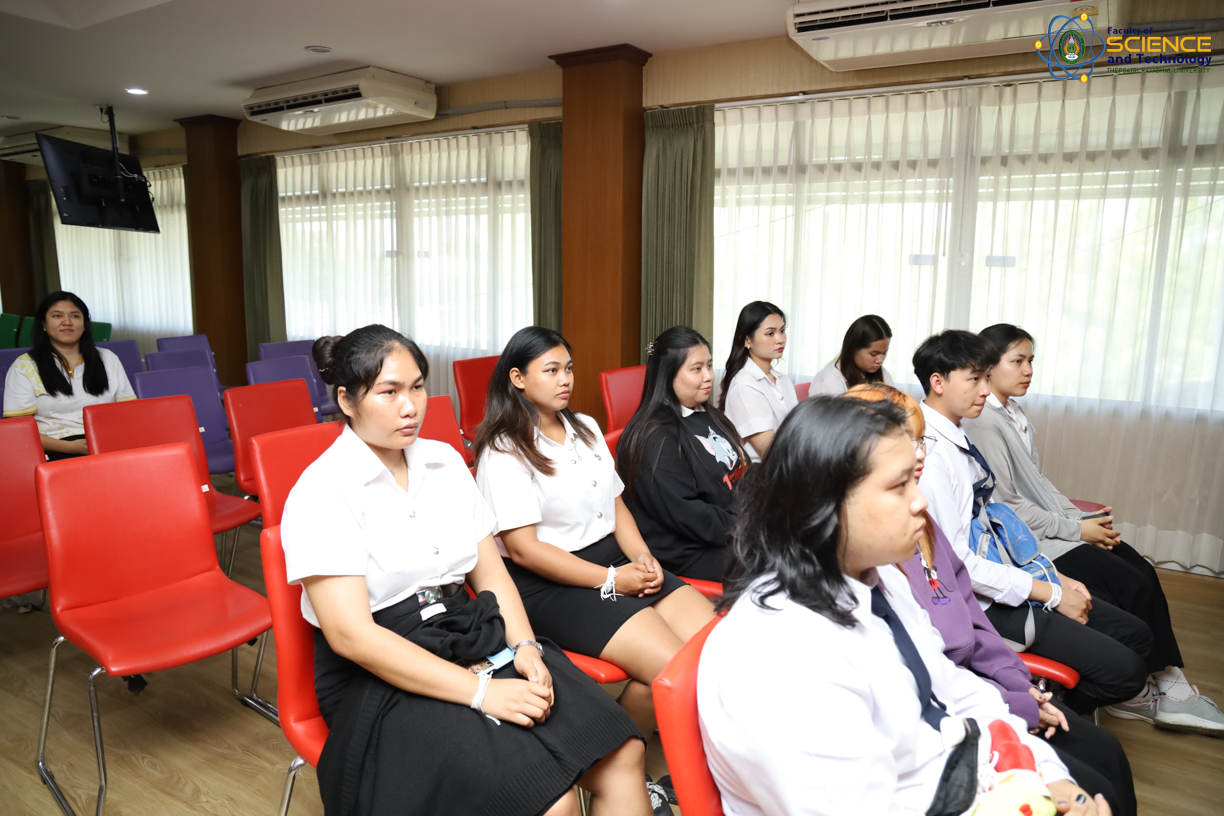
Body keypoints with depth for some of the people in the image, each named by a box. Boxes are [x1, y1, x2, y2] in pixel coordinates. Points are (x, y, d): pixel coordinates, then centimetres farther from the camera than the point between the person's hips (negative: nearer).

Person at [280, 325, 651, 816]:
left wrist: (524, 646, -10)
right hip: (383, 678, -5)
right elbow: (350, 634, -18)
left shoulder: (445, 462, 8)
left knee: (623, 754, -13)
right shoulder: (322, 492, -11)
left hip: (476, 642, 6)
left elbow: (491, 573, 10)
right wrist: (481, 691, -22)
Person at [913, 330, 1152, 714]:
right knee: (1125, 670, -11)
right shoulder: (929, 454, -24)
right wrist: (1052, 594, -15)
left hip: (1006, 574, 10)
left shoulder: (959, 438, 7)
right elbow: (956, 562, -25)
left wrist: (1057, 577, 7)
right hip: (983, 604, -10)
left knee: (1136, 635, 11)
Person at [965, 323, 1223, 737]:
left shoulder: (1014, 412, 12)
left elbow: (1037, 479, 15)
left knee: (1144, 572, -2)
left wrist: (1083, 517, 1)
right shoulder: (983, 423, -19)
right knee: (1133, 586, -10)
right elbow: (1006, 507, -20)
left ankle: (1167, 682, 5)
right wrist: (1076, 530, -13)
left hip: (1052, 524, 9)